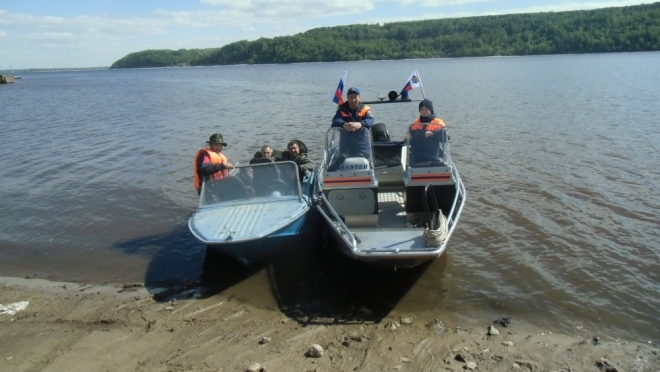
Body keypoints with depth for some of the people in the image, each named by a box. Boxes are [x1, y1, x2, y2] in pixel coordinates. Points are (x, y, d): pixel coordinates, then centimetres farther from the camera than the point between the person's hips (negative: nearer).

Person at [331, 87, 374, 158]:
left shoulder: (365, 109, 4)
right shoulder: (342, 109, 5)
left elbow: (370, 120, -15)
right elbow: (335, 120, -12)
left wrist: (360, 124, -38)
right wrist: (344, 124, -36)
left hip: (362, 144, 0)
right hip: (345, 143, 1)